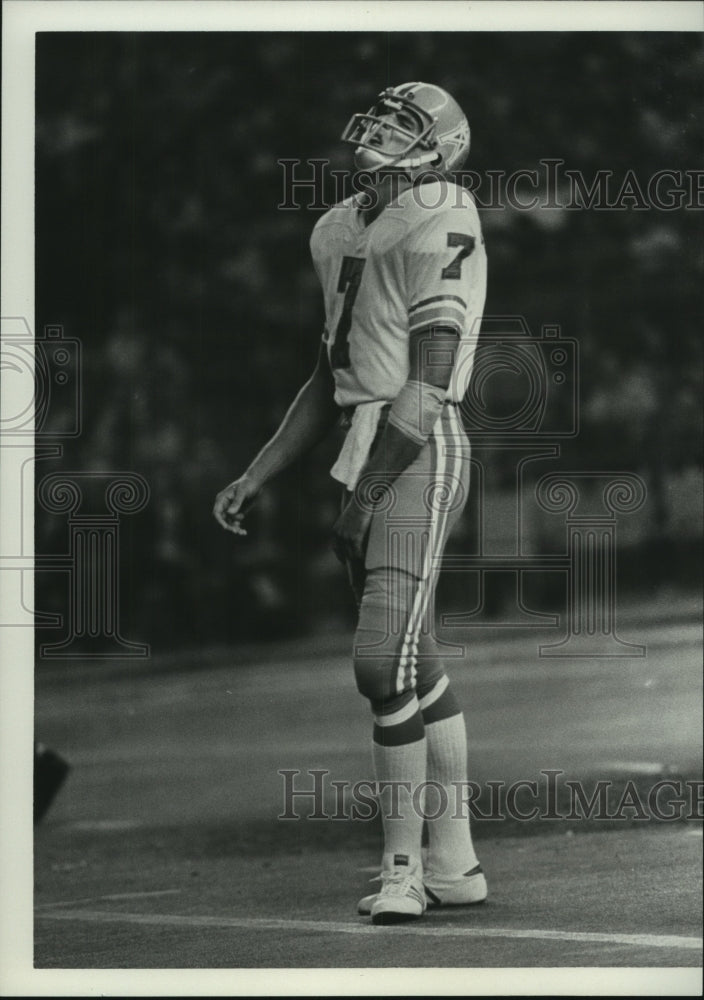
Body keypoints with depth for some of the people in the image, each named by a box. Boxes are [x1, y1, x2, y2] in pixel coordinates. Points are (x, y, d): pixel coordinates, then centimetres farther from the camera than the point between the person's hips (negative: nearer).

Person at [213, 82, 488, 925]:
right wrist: (255, 478, 21)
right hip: (374, 459, 9)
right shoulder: (343, 231, 15)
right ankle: (452, 862, 17)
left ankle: (403, 864, -6)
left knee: (386, 661, -14)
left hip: (419, 455, -9)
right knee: (413, 668, 11)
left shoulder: (439, 228, -11)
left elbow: (428, 386, -15)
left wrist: (362, 496, -16)